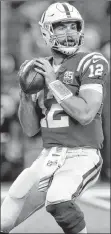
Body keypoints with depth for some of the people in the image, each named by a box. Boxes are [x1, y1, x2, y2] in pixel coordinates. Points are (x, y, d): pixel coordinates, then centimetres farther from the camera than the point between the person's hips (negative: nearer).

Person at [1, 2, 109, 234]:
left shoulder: (90, 63, -6)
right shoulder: (41, 70, 12)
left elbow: (85, 115, -19)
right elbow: (30, 129, 11)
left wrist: (54, 82, -16)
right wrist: (26, 91, -4)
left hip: (81, 156, -5)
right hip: (49, 157, 5)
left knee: (58, 201, -34)